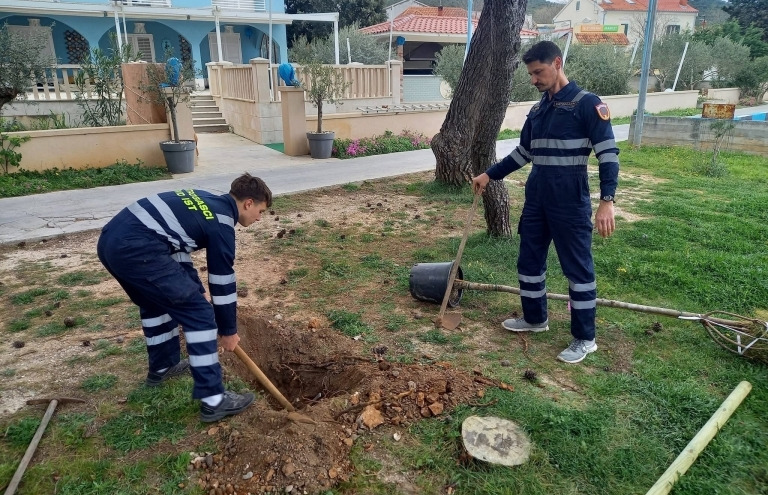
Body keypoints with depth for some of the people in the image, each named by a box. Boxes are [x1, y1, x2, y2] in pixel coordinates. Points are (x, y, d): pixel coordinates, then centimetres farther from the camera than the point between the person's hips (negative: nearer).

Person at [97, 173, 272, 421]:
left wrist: (193, 293, 27)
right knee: (199, 314, -4)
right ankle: (213, 400, 1)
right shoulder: (221, 223, -2)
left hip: (111, 240, 10)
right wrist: (228, 330, 13)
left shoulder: (204, 202, 22)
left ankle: (162, 366, 46)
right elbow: (223, 279, 2)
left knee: (156, 301, 31)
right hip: (135, 250, -10)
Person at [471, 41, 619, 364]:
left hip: (570, 204, -7)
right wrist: (490, 175, 18)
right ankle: (535, 319, 35)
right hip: (536, 200, 8)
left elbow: (608, 153, -15)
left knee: (577, 268, 2)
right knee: (529, 261, 15)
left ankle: (585, 339, 15)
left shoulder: (586, 103, -9)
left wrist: (607, 201, -25)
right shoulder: (538, 109, 13)